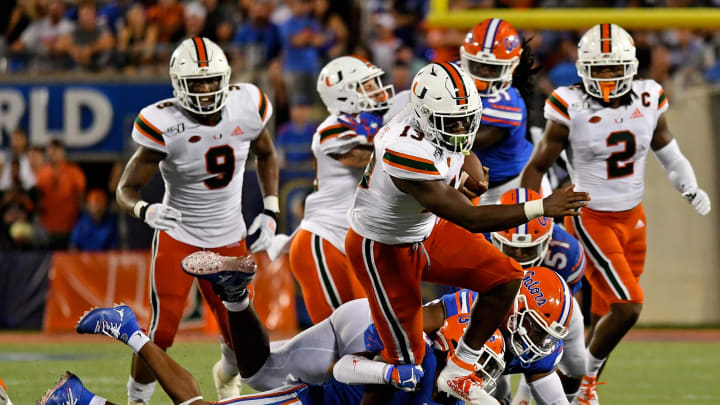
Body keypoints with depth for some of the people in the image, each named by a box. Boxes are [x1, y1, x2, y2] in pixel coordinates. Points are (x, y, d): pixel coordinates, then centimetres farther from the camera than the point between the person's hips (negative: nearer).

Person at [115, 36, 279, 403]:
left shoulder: (246, 107, -10)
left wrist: (270, 213, 4)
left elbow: (265, 154, 12)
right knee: (161, 332, -16)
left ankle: (227, 374, 42)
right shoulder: (165, 125, -21)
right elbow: (126, 190, -18)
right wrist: (146, 211, -40)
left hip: (229, 240, 3)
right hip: (177, 238, -3)